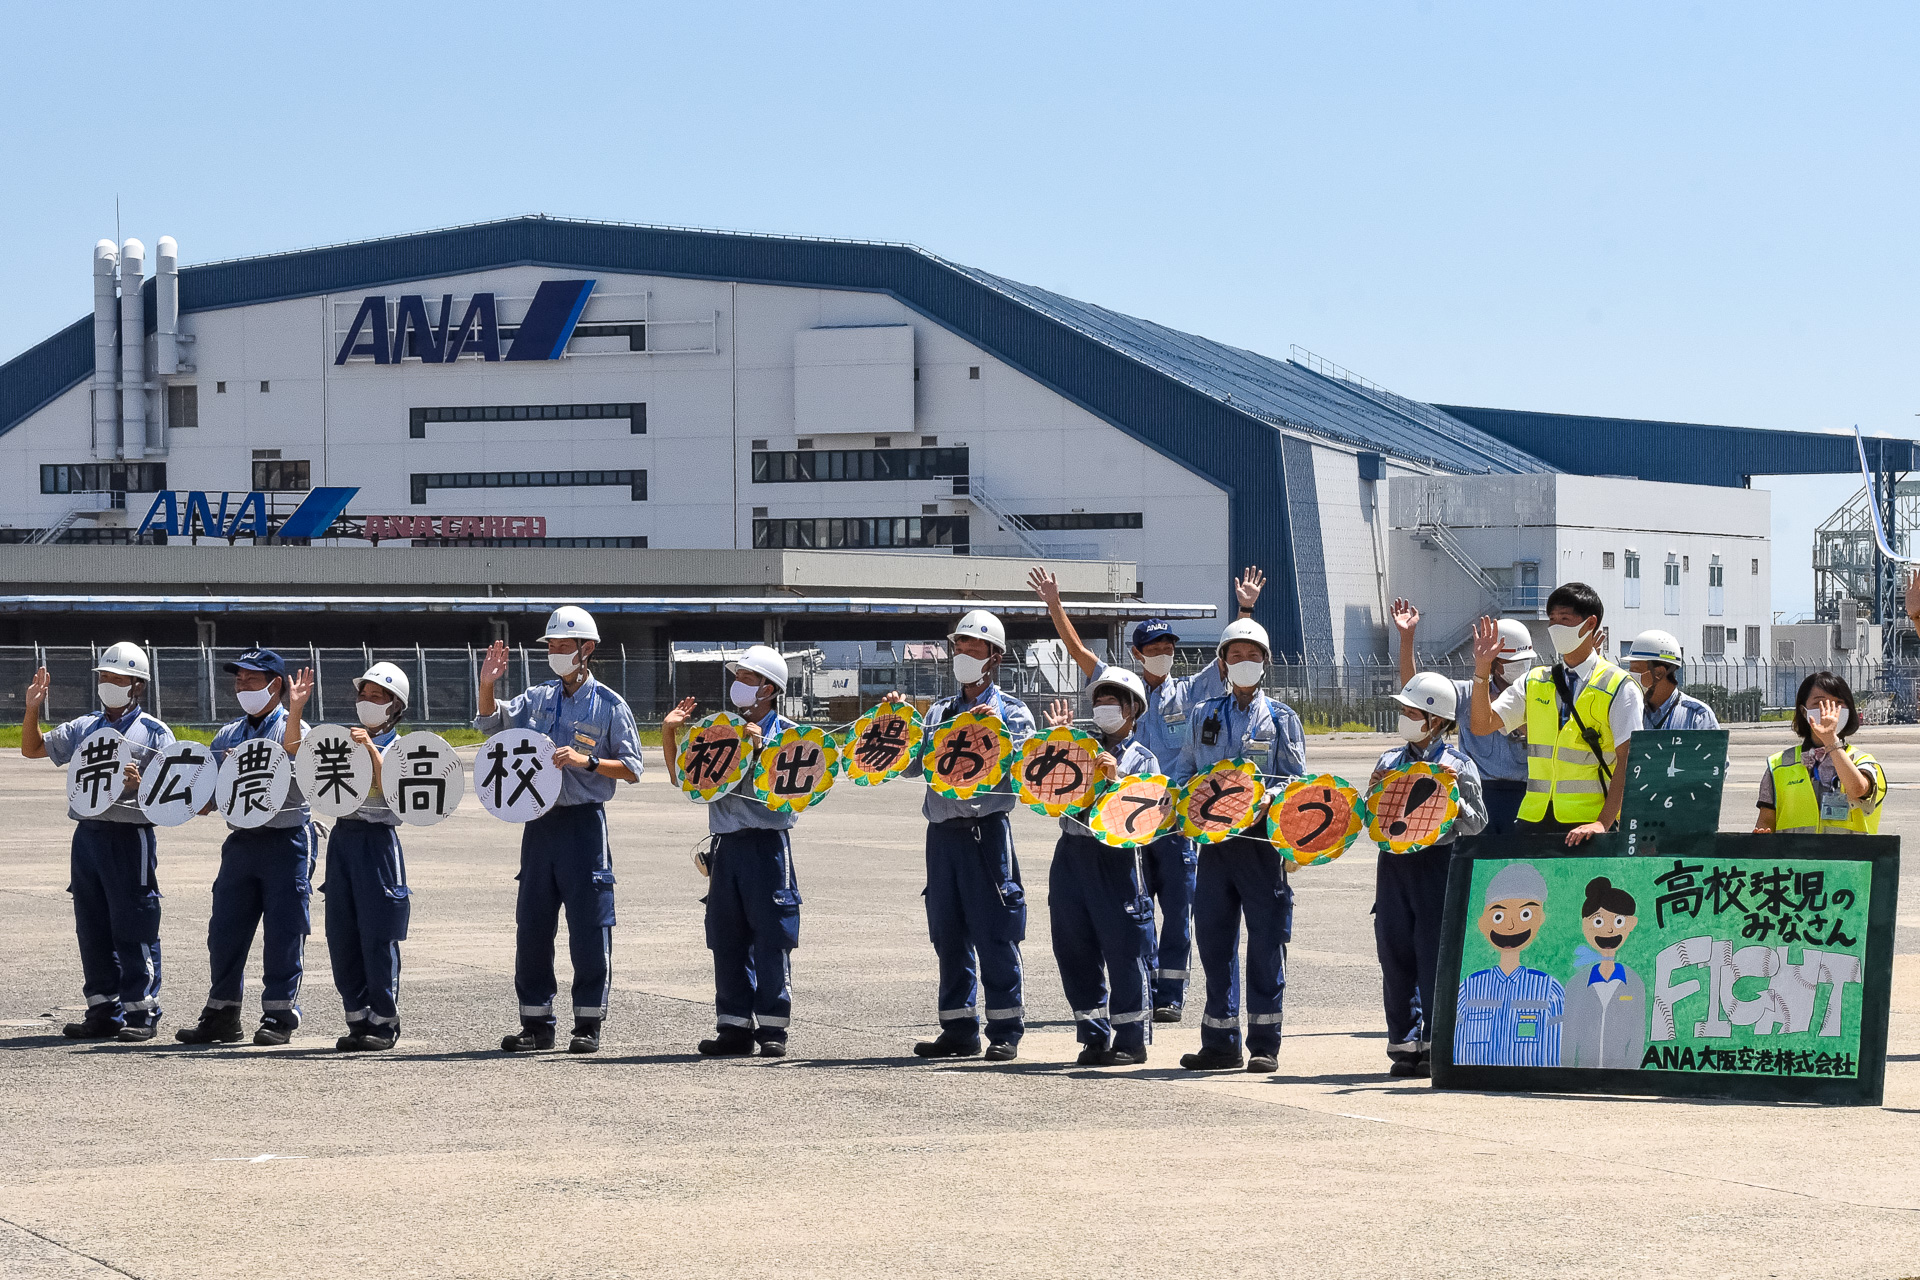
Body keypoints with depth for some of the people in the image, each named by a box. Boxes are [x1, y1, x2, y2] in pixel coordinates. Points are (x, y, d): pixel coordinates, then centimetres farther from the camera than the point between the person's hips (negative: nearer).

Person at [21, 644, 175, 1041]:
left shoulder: (155, 733, 0)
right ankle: (103, 1012, 15)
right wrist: (32, 709, 9)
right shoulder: (83, 728, 17)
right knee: (92, 930, 8)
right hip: (86, 835, 6)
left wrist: (141, 783, -25)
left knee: (132, 930, -6)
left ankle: (141, 1013, -1)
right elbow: (32, 749, 24)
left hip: (129, 838, -6)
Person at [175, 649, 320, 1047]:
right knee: (224, 931, 5)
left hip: (287, 839, -6)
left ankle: (279, 1016, 1)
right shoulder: (228, 734, 15)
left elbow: (291, 752, -26)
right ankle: (221, 1015, 13)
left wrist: (294, 710, -35)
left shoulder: (290, 727, -1)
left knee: (282, 931, -4)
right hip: (241, 841, 6)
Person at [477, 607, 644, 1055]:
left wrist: (584, 760, -18)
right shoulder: (538, 699, 12)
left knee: (588, 926, -3)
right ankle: (536, 1023, 13)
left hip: (584, 822, -5)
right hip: (540, 821, 5)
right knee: (531, 925, 6)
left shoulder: (609, 705, -2)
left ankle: (588, 1024, 4)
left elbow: (631, 768, -4)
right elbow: (492, 723, 10)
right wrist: (487, 685, -7)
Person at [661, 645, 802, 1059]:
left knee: (770, 938, -5)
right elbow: (683, 779, 19)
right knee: (727, 940, 5)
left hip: (767, 845, -6)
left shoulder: (786, 733, 1)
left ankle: (773, 1028, -1)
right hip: (727, 845, 6)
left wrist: (761, 747, -19)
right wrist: (669, 734, 8)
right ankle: (736, 1026, 11)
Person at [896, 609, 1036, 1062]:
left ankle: (1005, 1031, -1)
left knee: (994, 934, -6)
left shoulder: (1012, 711, 4)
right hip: (943, 832, 5)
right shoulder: (939, 712, 18)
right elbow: (913, 762, 13)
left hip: (986, 829, -5)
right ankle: (959, 1030, 13)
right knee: (948, 934, 7)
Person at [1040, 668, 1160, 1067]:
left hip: (1116, 857, -4)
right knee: (1074, 950, 6)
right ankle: (1094, 1037, 15)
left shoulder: (1142, 759, 4)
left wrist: (1115, 778, -20)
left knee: (1124, 950, -4)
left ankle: (1131, 1041, 4)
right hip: (1072, 851, 5)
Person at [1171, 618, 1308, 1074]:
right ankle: (1220, 1043, 10)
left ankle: (1264, 1045, 1)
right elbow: (1183, 774, 16)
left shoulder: (1281, 718, 7)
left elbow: (1297, 783, 3)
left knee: (1266, 941, -3)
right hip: (1213, 838, 3)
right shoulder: (1204, 715, 15)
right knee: (1213, 938, 3)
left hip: (1263, 842, -3)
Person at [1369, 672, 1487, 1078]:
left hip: (1436, 862, -5)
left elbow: (1476, 824, -4)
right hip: (1394, 862, 5)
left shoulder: (1458, 764, -1)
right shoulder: (1390, 761, 13)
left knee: (1434, 954, -5)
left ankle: (1436, 1044, 2)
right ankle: (1404, 1042, 10)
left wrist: (1453, 797, -20)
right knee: (1395, 953, 3)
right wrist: (1374, 793, -3)